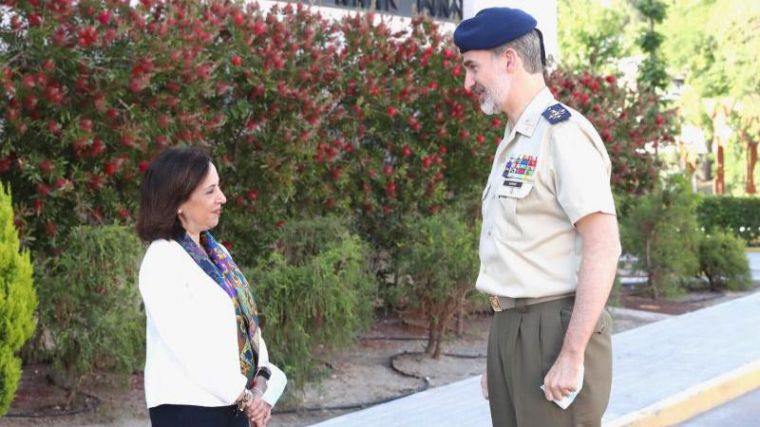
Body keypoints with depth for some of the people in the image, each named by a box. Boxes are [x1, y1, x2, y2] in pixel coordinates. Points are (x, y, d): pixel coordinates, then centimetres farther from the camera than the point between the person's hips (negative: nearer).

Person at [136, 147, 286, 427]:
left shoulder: (216, 253, 11)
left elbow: (246, 320, 8)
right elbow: (186, 344, -19)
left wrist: (260, 382, -7)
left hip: (231, 404, 8)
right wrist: (245, 395, -14)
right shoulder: (162, 261, -13)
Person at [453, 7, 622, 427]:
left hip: (553, 329, -8)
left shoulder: (562, 132, -12)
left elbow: (603, 249, -19)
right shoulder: (513, 143, 16)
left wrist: (572, 355, -21)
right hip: (508, 328, 8)